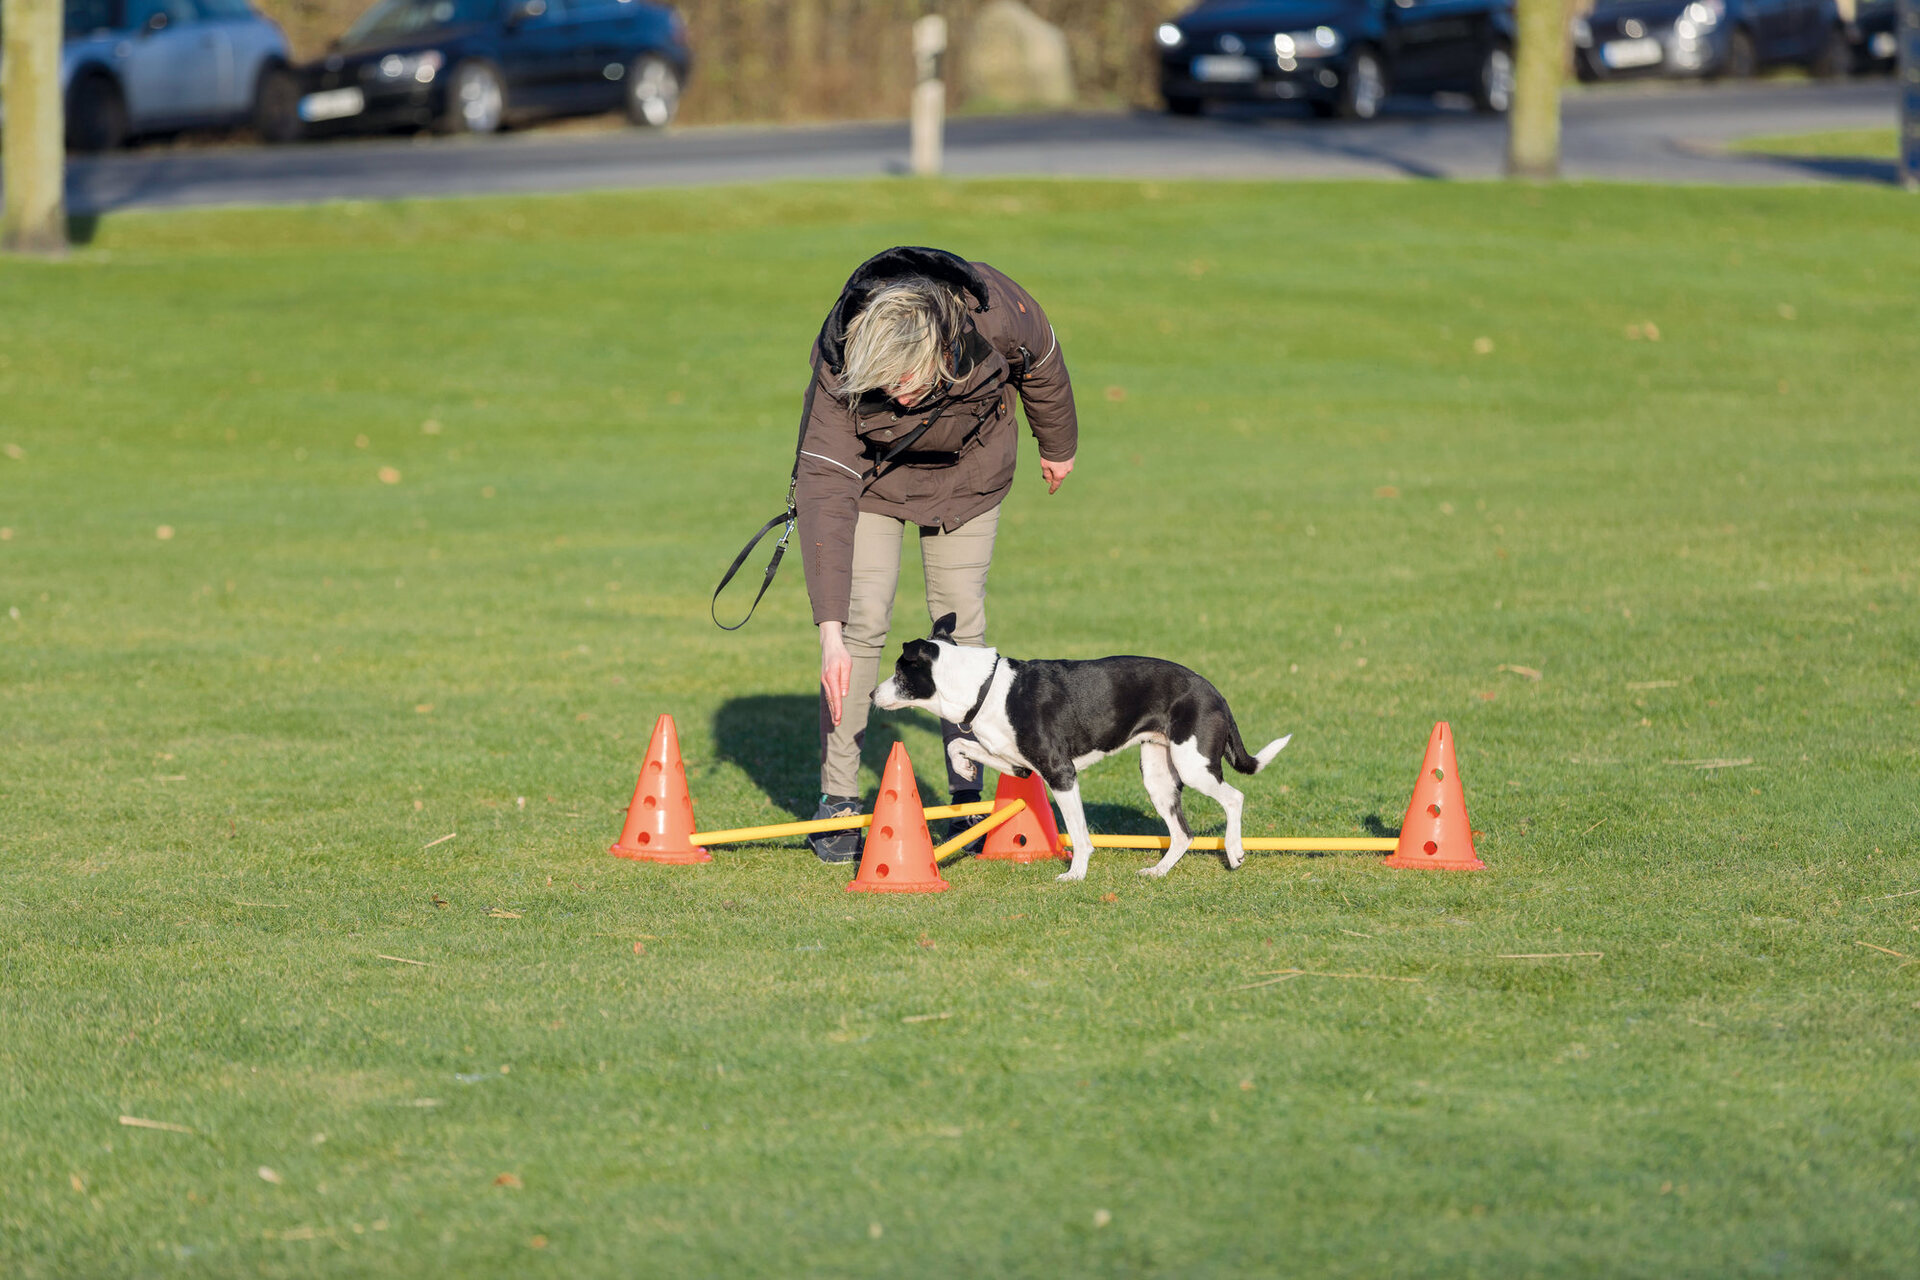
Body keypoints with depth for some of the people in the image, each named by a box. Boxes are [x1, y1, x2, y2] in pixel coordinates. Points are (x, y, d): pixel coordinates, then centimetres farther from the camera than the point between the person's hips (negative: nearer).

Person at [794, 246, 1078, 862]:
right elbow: (825, 491, -39)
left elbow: (1041, 366, -12)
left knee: (961, 616, -2)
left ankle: (967, 799, 7)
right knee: (864, 617, -11)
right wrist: (829, 630, -44)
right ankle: (838, 799, -2)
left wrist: (1058, 447, 8)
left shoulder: (998, 315, -36)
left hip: (969, 465, 2)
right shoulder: (840, 370, -39)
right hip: (873, 470, -2)